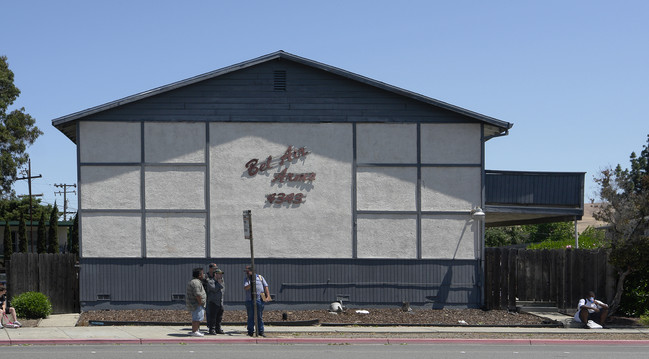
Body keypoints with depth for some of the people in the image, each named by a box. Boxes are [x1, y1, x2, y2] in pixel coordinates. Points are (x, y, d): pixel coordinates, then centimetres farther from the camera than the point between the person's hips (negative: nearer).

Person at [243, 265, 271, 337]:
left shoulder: (260, 277, 11)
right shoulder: (246, 279, 11)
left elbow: (266, 287, 8)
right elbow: (245, 288, -7)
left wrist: (268, 296, -3)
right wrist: (251, 284, -24)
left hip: (259, 299, -1)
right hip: (249, 300, 1)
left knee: (260, 317, 1)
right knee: (250, 317, 2)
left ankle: (261, 332, 6)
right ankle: (250, 332, 7)